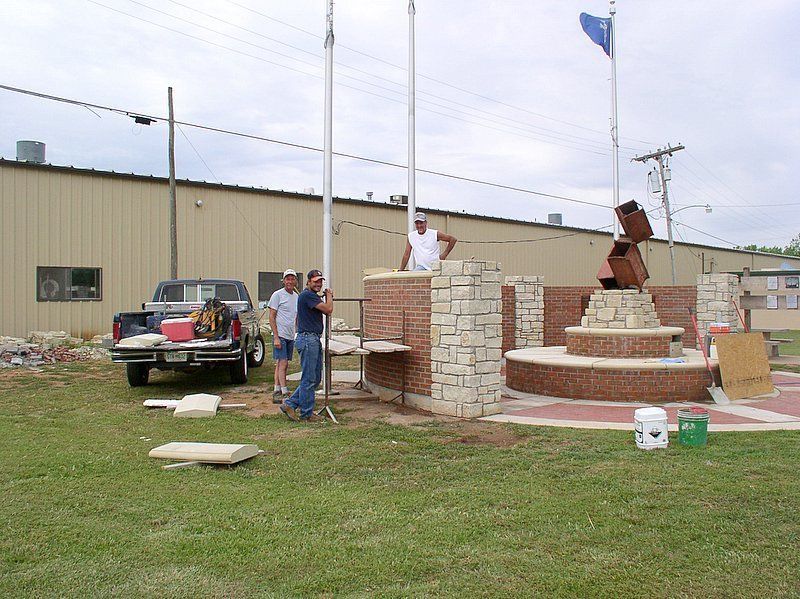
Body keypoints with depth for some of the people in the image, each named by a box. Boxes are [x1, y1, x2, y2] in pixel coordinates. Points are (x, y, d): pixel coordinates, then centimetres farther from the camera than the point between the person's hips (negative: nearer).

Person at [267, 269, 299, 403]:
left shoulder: (296, 296, 14)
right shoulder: (277, 295, -6)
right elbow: (271, 317, -9)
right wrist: (276, 337, -15)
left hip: (291, 336, 7)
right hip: (280, 335, -7)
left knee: (281, 364, 10)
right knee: (282, 363, -9)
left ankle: (277, 392, 15)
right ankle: (284, 393, -7)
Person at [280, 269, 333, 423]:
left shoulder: (313, 296, 20)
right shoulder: (307, 295, -13)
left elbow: (327, 312, 20)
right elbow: (329, 309, -18)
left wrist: (328, 297, 11)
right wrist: (329, 295, 0)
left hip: (314, 340, 11)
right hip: (307, 339, -11)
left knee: (316, 379, 13)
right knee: (309, 379, -2)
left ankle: (290, 404, 17)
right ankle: (306, 414, 7)